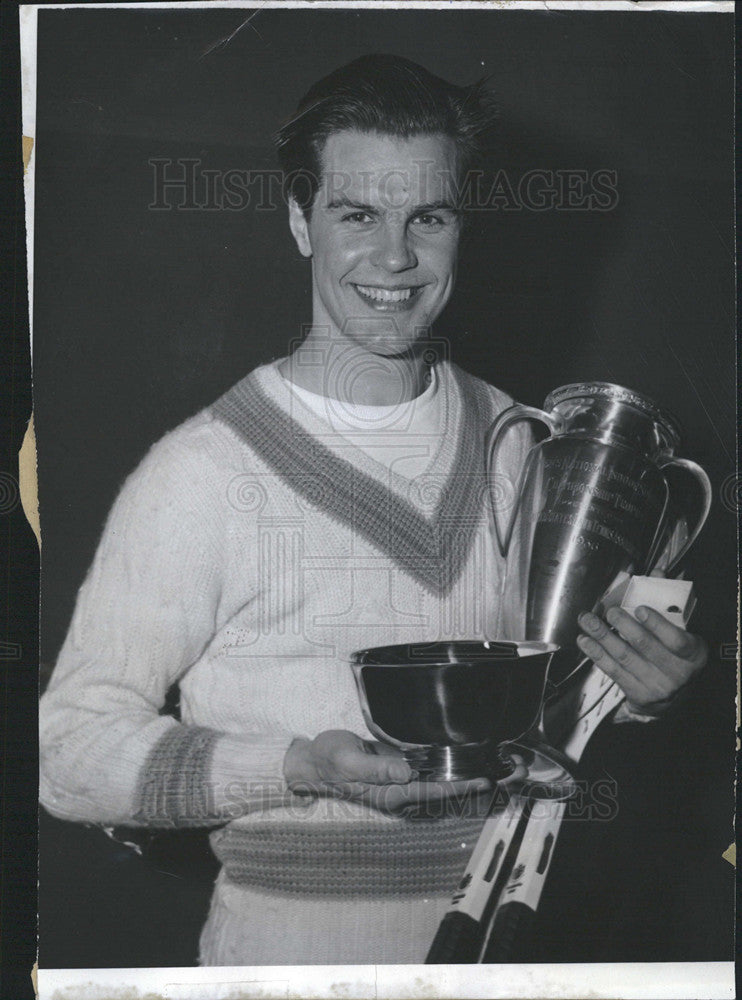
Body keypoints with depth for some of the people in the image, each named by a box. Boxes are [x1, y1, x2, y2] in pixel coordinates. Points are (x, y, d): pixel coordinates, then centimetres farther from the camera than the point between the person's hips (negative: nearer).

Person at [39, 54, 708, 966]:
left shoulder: (520, 444, -3)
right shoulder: (202, 469, -17)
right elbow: (72, 753, -15)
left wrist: (642, 687, -10)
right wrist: (299, 767, -27)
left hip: (499, 927, 4)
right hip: (287, 942, -4)